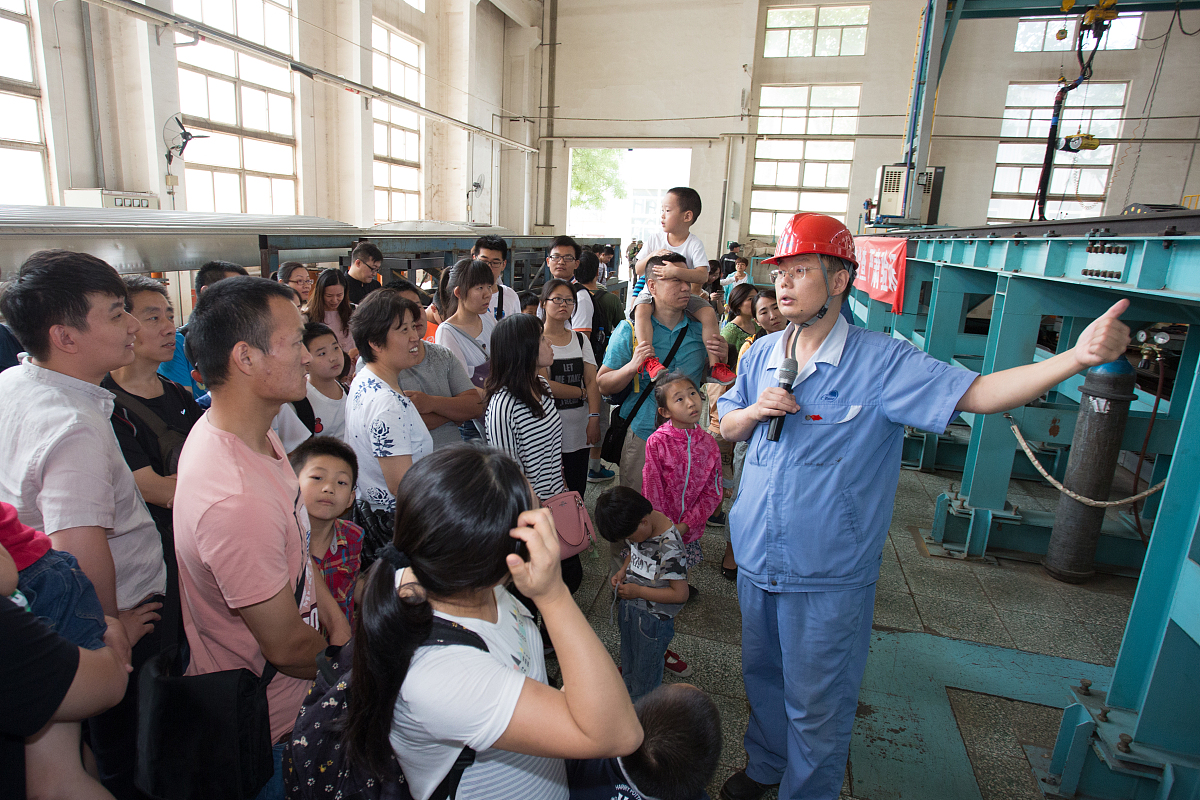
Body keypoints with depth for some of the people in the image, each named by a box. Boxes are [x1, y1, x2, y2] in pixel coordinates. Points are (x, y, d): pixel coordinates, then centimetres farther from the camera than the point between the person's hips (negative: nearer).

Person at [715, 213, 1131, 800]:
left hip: (828, 579, -5)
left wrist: (1078, 356, -34)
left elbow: (976, 394, -21)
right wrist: (756, 410, -11)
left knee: (815, 706, 11)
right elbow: (726, 428, 11)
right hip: (757, 561, 6)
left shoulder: (881, 362, -14)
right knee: (762, 677, 26)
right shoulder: (762, 355, 2)